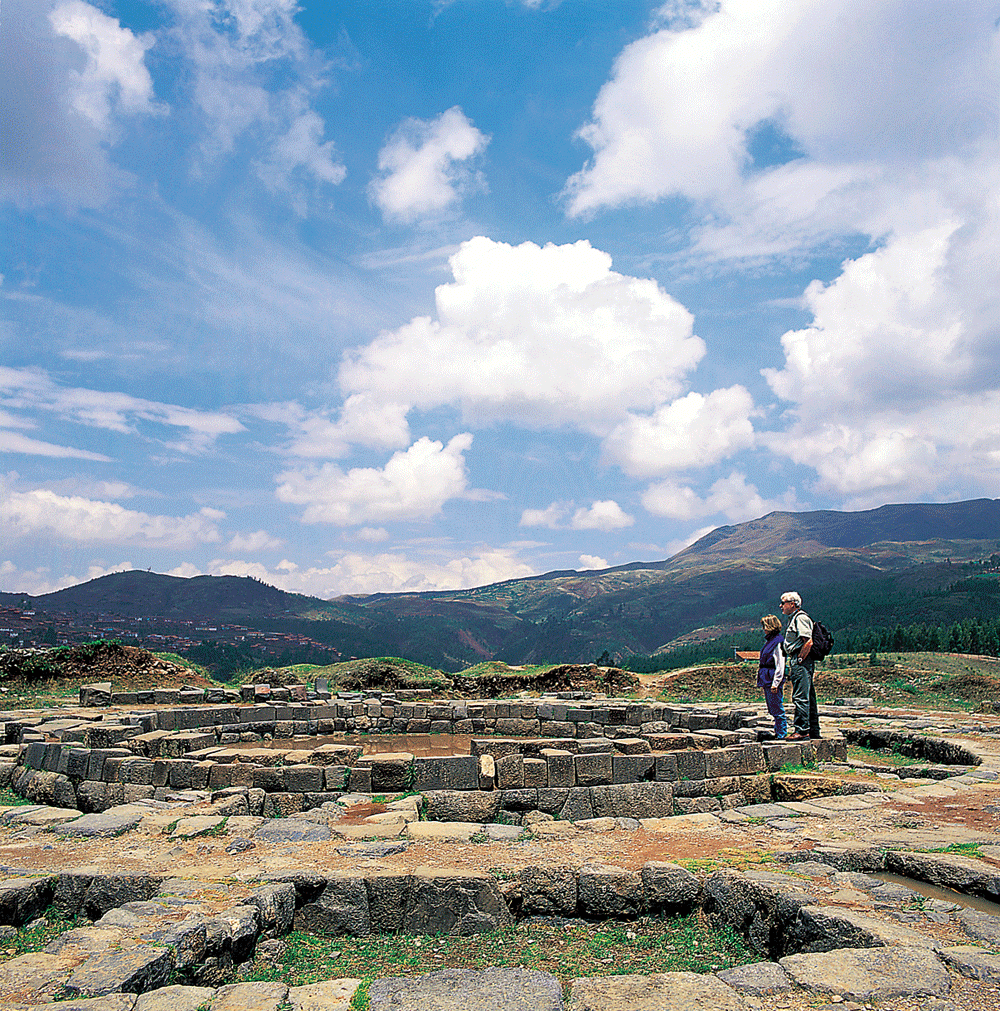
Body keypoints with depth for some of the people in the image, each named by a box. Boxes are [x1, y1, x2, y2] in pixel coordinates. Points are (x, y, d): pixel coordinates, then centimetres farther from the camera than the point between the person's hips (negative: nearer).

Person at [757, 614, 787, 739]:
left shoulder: (778, 642, -14)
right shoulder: (769, 641, 15)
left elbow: (780, 666, -17)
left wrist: (775, 683, -19)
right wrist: (763, 682, 21)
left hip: (773, 681, -10)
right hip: (767, 681, 10)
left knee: (777, 709, -4)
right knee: (773, 710, 14)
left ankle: (782, 735, 3)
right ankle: (778, 732, 22)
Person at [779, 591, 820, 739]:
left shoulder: (800, 617, -11)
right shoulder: (793, 619, 21)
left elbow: (808, 642, -21)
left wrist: (799, 660, -18)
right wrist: (792, 666, 20)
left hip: (801, 662, -11)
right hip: (798, 662, 11)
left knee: (800, 697, -10)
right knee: (808, 697, 13)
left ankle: (801, 731, -9)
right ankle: (813, 730, 19)